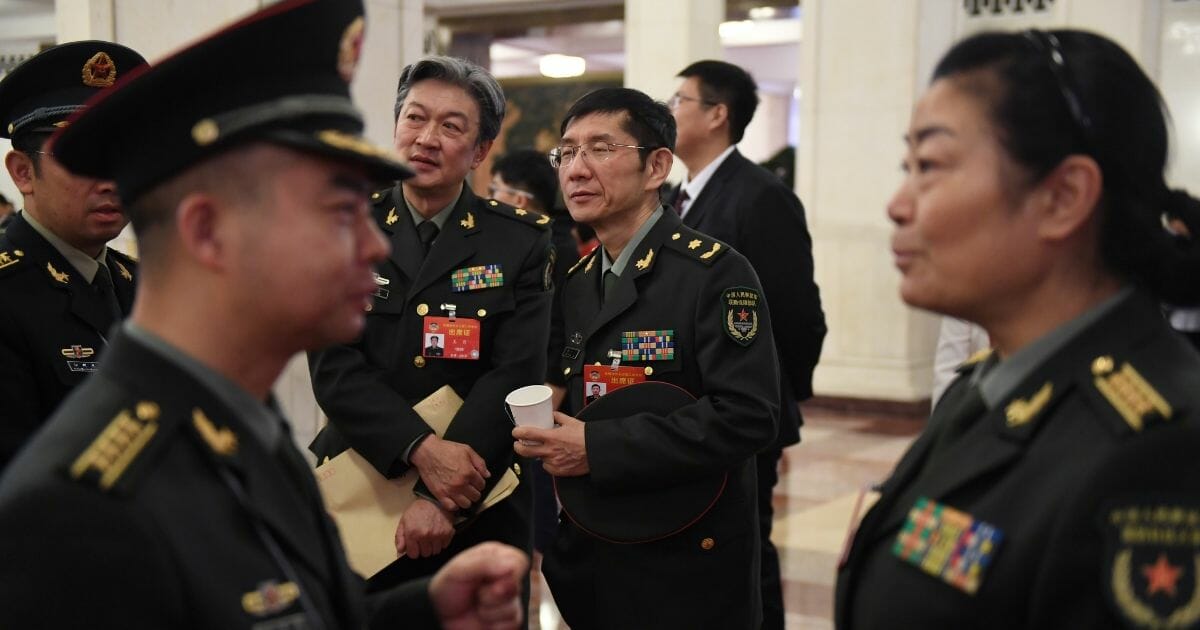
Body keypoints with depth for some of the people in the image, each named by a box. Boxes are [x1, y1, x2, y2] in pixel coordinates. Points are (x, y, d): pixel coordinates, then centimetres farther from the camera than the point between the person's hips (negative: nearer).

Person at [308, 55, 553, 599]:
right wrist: (422, 450, -22)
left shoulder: (523, 242, -3)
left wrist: (442, 500, -19)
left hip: (481, 512, -1)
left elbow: (514, 376, -11)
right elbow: (334, 367, -8)